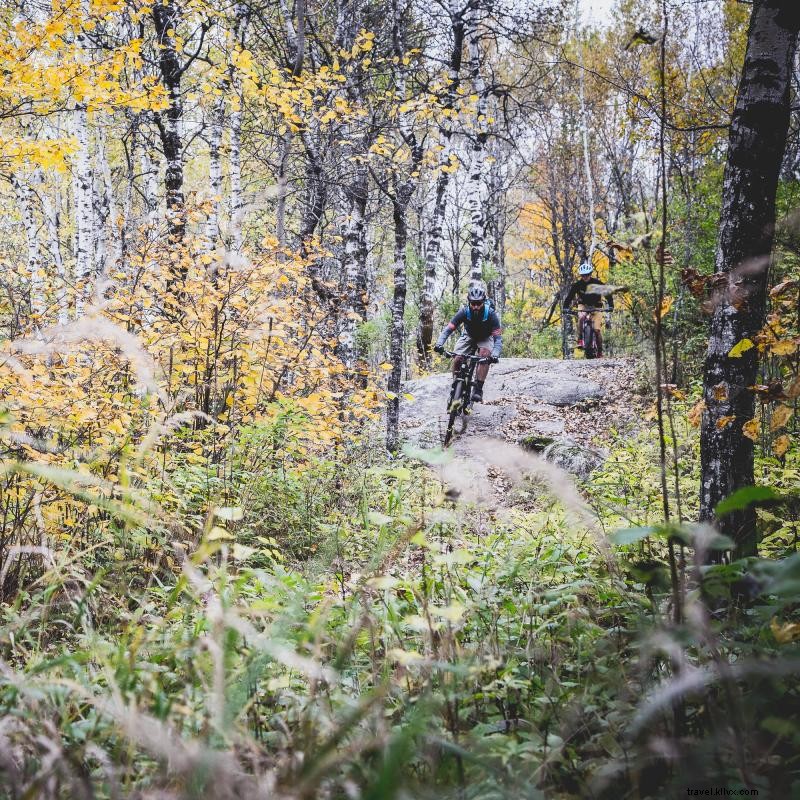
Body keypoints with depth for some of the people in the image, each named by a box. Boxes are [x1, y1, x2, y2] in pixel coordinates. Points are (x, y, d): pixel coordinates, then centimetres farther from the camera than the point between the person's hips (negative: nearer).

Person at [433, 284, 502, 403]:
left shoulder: (491, 314, -32)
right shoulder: (464, 312, -28)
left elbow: (498, 338, -34)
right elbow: (448, 329, -28)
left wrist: (495, 355, -52)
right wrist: (439, 344, -46)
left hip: (485, 338, -2)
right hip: (469, 336, 2)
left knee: (484, 355, -31)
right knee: (457, 359, -19)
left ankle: (478, 389, -24)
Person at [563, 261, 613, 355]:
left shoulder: (597, 283, -18)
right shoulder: (577, 284, -16)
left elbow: (608, 294, -14)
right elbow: (569, 297, -12)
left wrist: (610, 306, -27)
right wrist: (565, 308, -24)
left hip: (596, 306, -1)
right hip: (583, 305, 1)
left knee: (597, 330, -14)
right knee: (581, 317, -35)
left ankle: (600, 351, 1)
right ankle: (580, 340, -25)